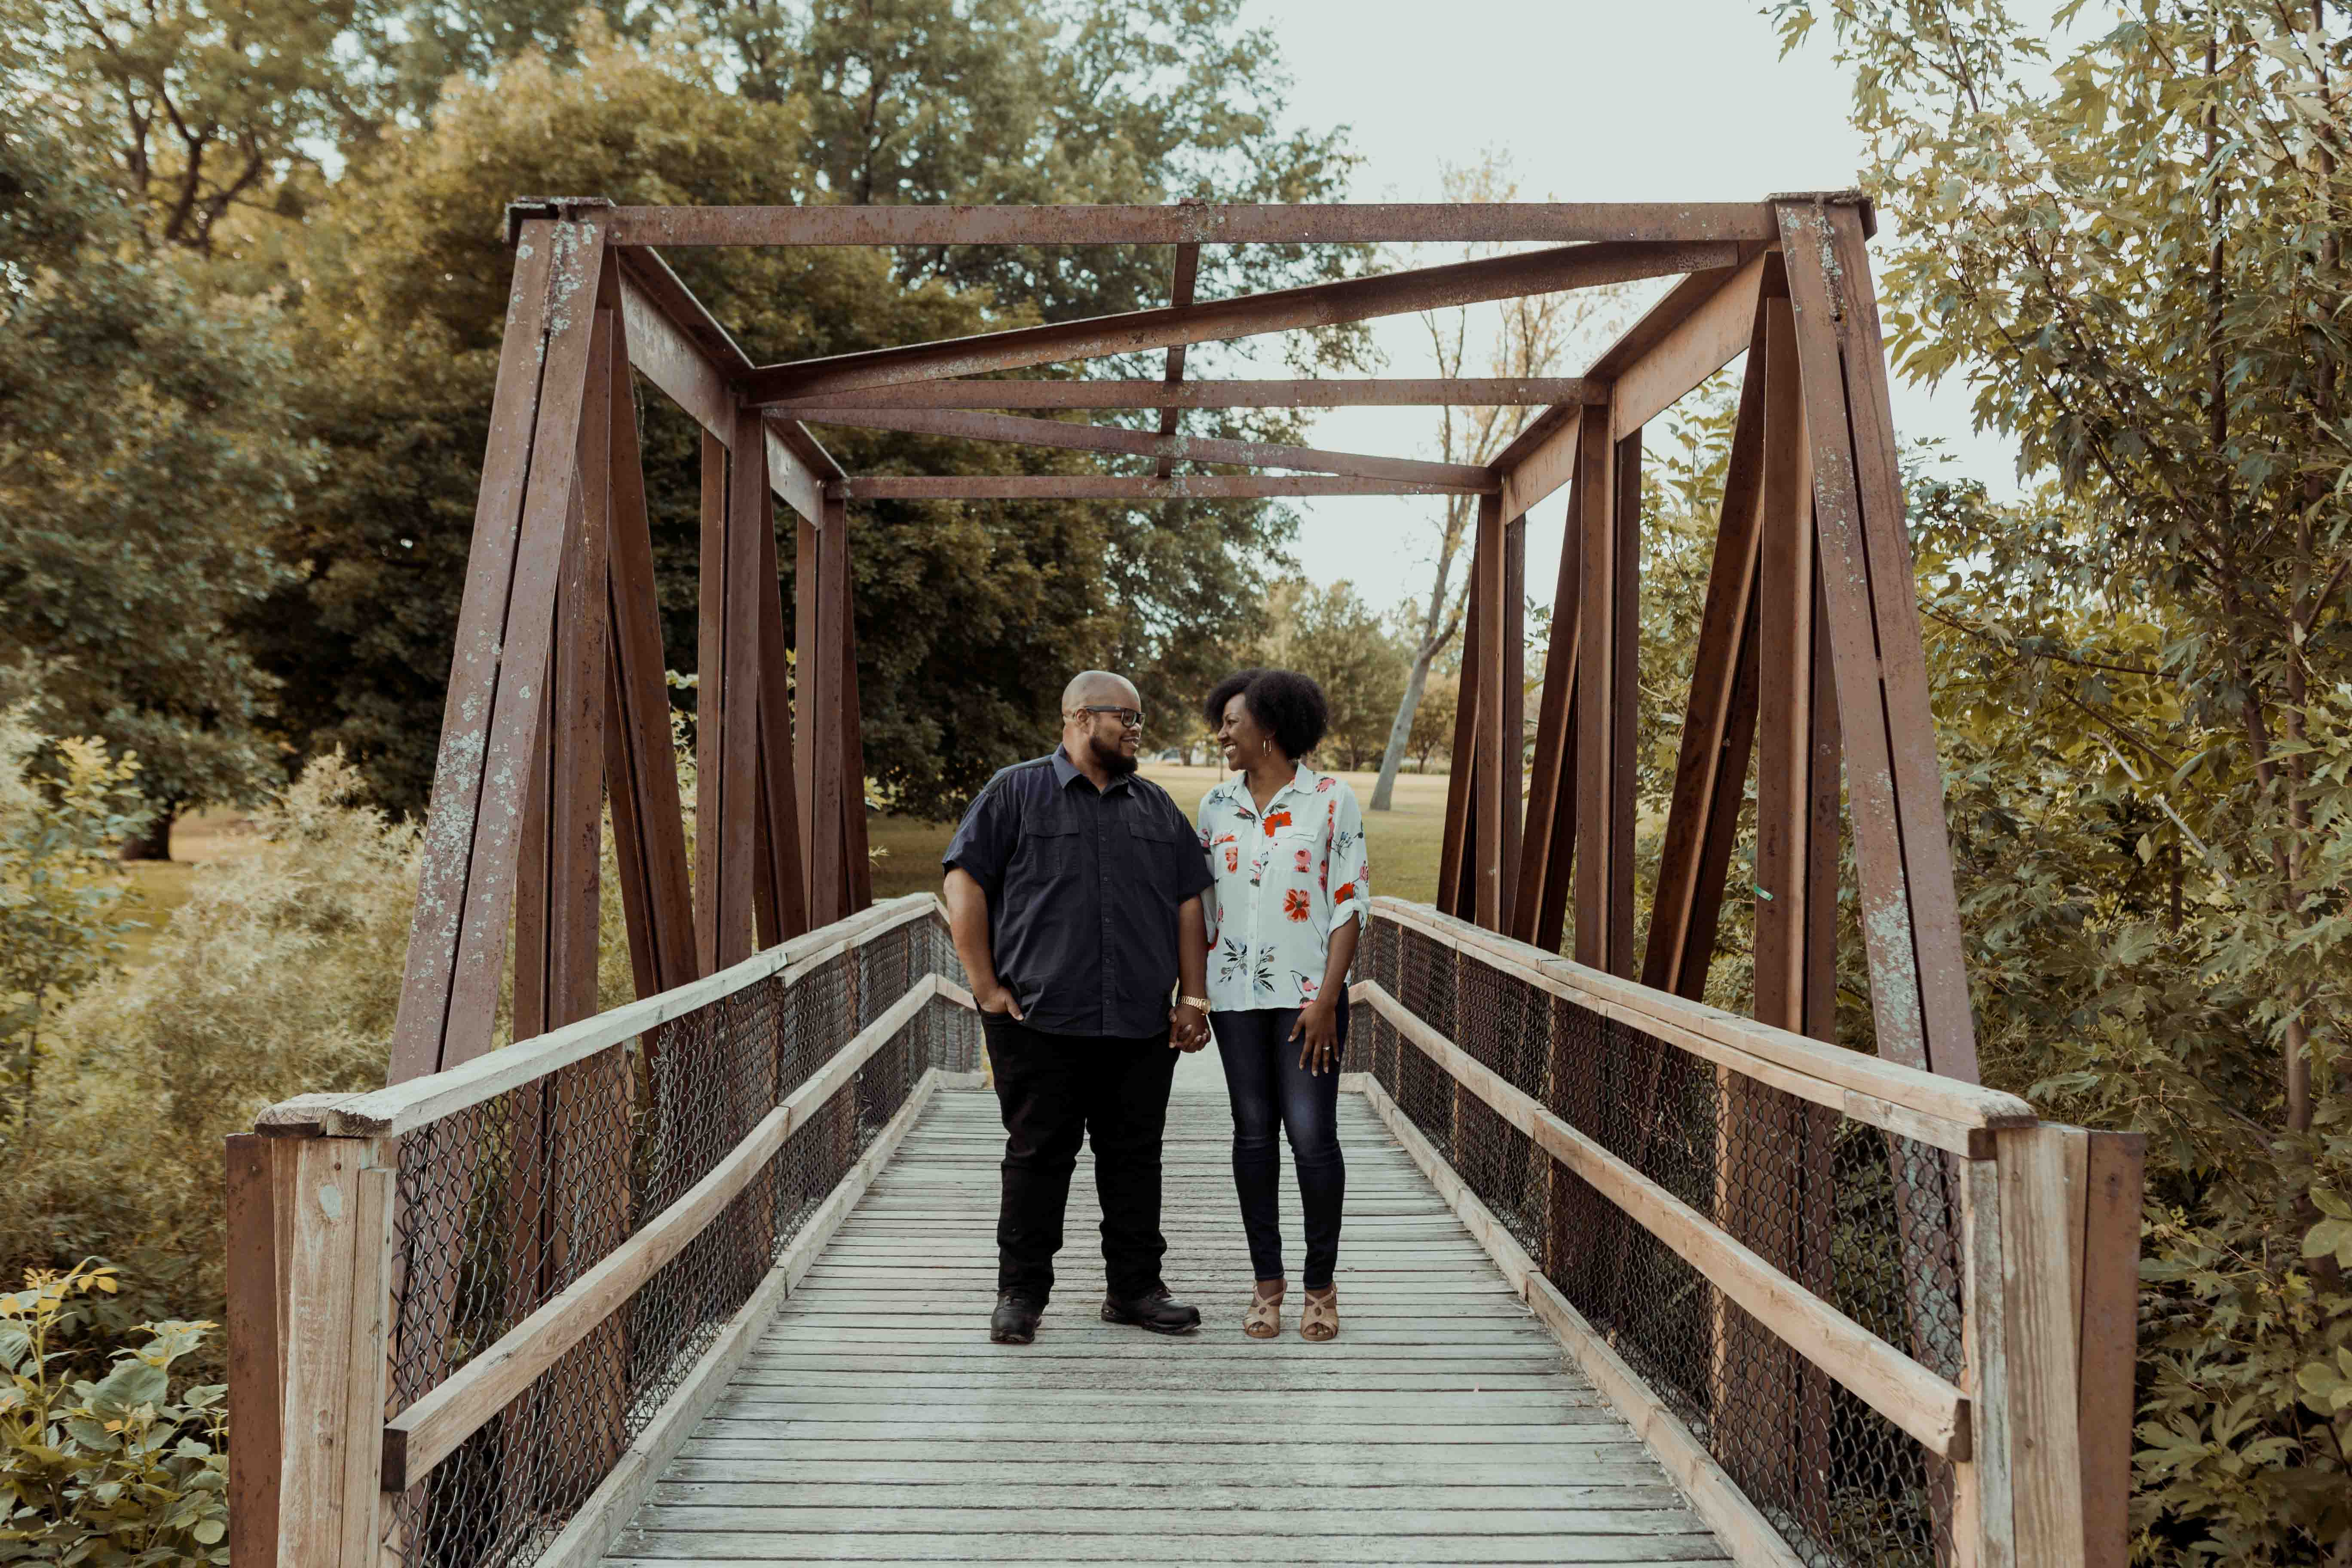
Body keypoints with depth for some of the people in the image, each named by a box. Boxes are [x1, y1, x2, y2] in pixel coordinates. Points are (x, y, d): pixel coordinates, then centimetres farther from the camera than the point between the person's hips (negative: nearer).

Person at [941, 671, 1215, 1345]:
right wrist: (988, 987, -8)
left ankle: (1135, 1288, 19)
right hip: (1041, 1021, -4)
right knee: (1037, 1156, 1)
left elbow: (1189, 904, 16)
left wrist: (1194, 998, 7)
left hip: (1142, 1028, 4)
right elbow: (965, 884, -2)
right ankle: (1020, 1292, 12)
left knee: (1136, 1156, 8)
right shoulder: (1017, 792, 2)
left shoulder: (1157, 806, 16)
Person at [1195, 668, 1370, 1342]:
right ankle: (1267, 1282, 15)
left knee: (1312, 1134, -7)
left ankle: (1321, 1286, 8)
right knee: (1253, 1133, 5)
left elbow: (1351, 905, -5)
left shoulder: (1332, 800, -2)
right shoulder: (1217, 805, 9)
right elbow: (1203, 904, 14)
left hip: (1309, 992, -3)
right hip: (1236, 991, 3)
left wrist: (1327, 998, -12)